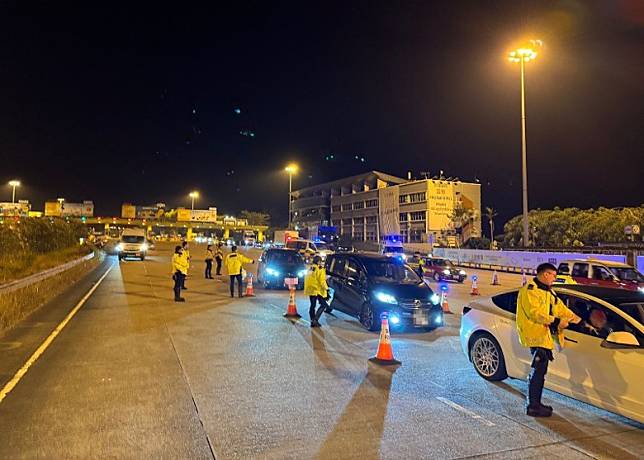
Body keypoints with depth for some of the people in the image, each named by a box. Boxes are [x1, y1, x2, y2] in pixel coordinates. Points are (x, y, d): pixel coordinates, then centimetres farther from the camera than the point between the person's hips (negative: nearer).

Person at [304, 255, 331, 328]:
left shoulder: (309, 269, 14)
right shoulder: (320, 269, -12)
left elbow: (306, 280, 19)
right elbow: (322, 281, -18)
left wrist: (306, 289, 26)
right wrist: (326, 289, -14)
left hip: (310, 290, 8)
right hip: (317, 290, -8)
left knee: (312, 305, 13)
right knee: (323, 305, 1)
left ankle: (312, 321, 14)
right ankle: (315, 319, -9)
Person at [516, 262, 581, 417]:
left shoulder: (548, 291, 22)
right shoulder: (530, 290, -11)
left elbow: (561, 308, 22)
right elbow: (534, 313, -21)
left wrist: (581, 321, 14)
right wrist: (555, 321, -25)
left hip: (545, 335, 10)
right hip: (535, 334, -10)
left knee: (540, 371, 13)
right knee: (538, 370, -10)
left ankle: (536, 403, 21)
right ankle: (533, 407, -4)